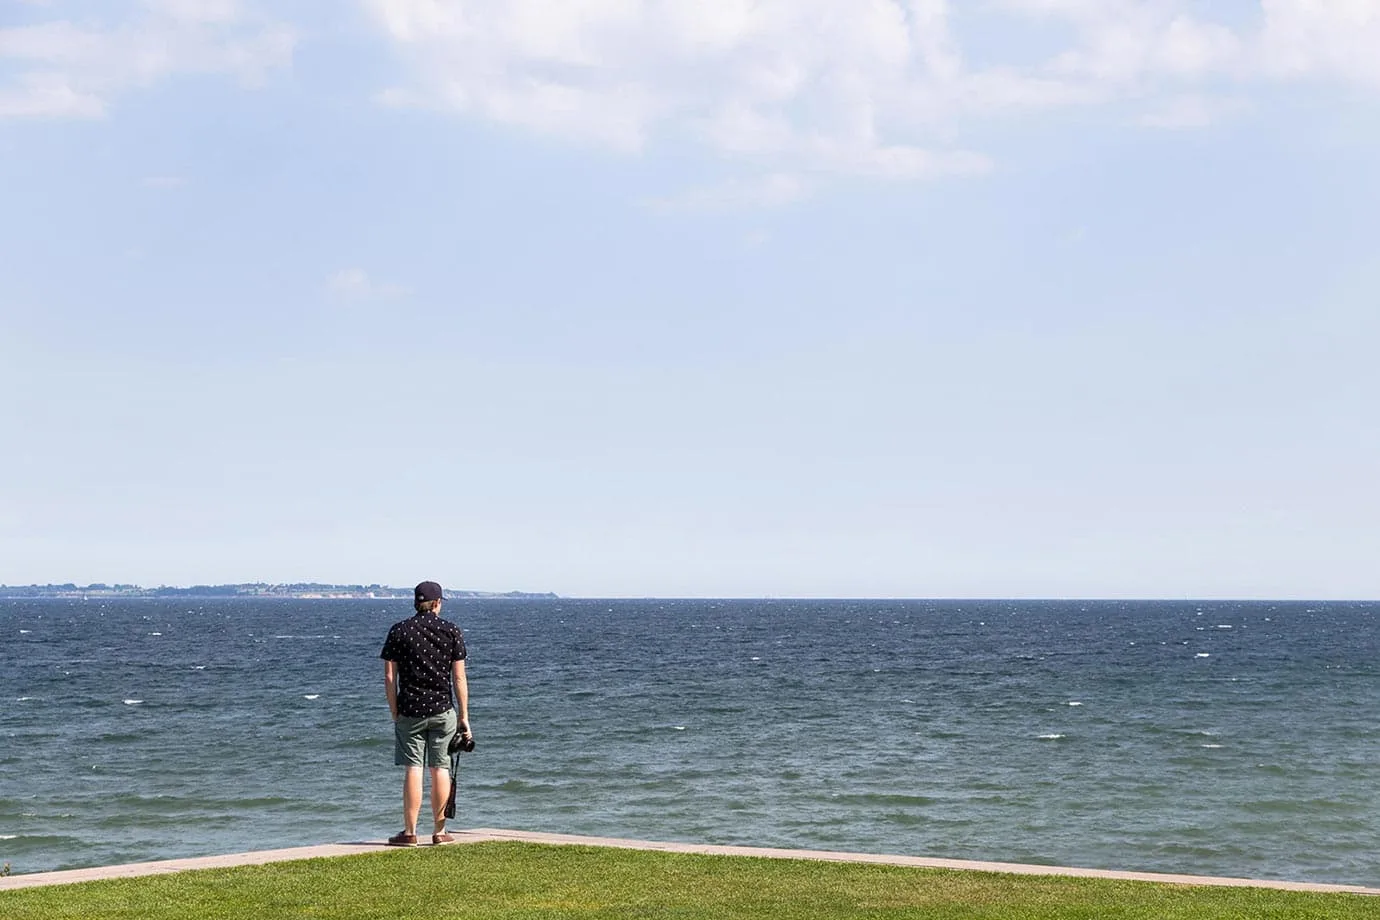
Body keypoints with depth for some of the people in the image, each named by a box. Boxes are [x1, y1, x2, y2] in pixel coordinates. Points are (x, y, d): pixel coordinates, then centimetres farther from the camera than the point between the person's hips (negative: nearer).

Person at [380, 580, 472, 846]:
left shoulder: (399, 631, 1)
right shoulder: (452, 631, 1)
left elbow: (390, 677, -1)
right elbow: (459, 677, 0)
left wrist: (395, 714, 6)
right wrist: (464, 716, 4)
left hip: (409, 711, 0)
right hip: (443, 710, 0)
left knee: (413, 770, 0)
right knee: (440, 769, 6)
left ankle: (410, 832, 1)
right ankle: (439, 831, 10)